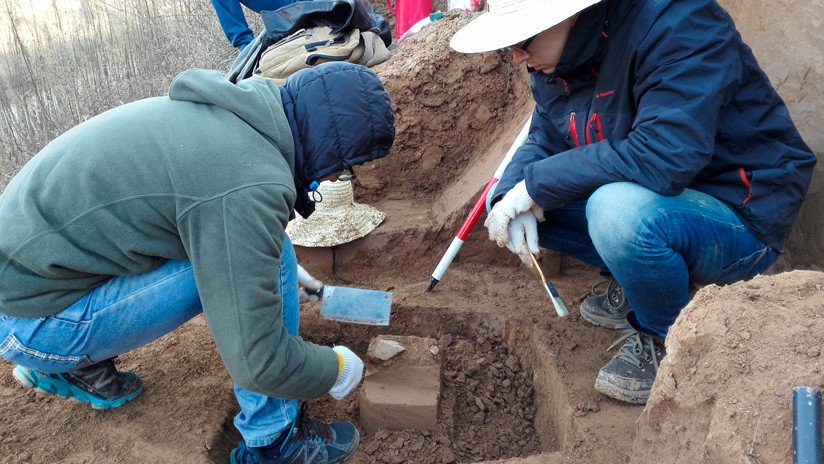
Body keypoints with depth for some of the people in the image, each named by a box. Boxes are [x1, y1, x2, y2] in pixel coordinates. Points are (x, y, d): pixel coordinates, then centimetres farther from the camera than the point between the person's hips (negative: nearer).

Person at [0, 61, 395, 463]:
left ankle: (80, 367, 21)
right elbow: (257, 363, -24)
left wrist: (285, 271, 32)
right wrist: (338, 370, -4)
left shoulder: (239, 108, 2)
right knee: (260, 258, -15)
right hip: (36, 319, -9)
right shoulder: (249, 184, -26)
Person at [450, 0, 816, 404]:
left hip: (741, 217, -7)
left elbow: (662, 158, -36)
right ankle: (634, 283, 10)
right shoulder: (555, 60, -2)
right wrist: (513, 193, -19)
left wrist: (536, 184, -29)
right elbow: (543, 140, 4)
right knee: (510, 198, -2)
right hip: (635, 197, 8)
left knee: (618, 209, -38)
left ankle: (664, 336, -7)